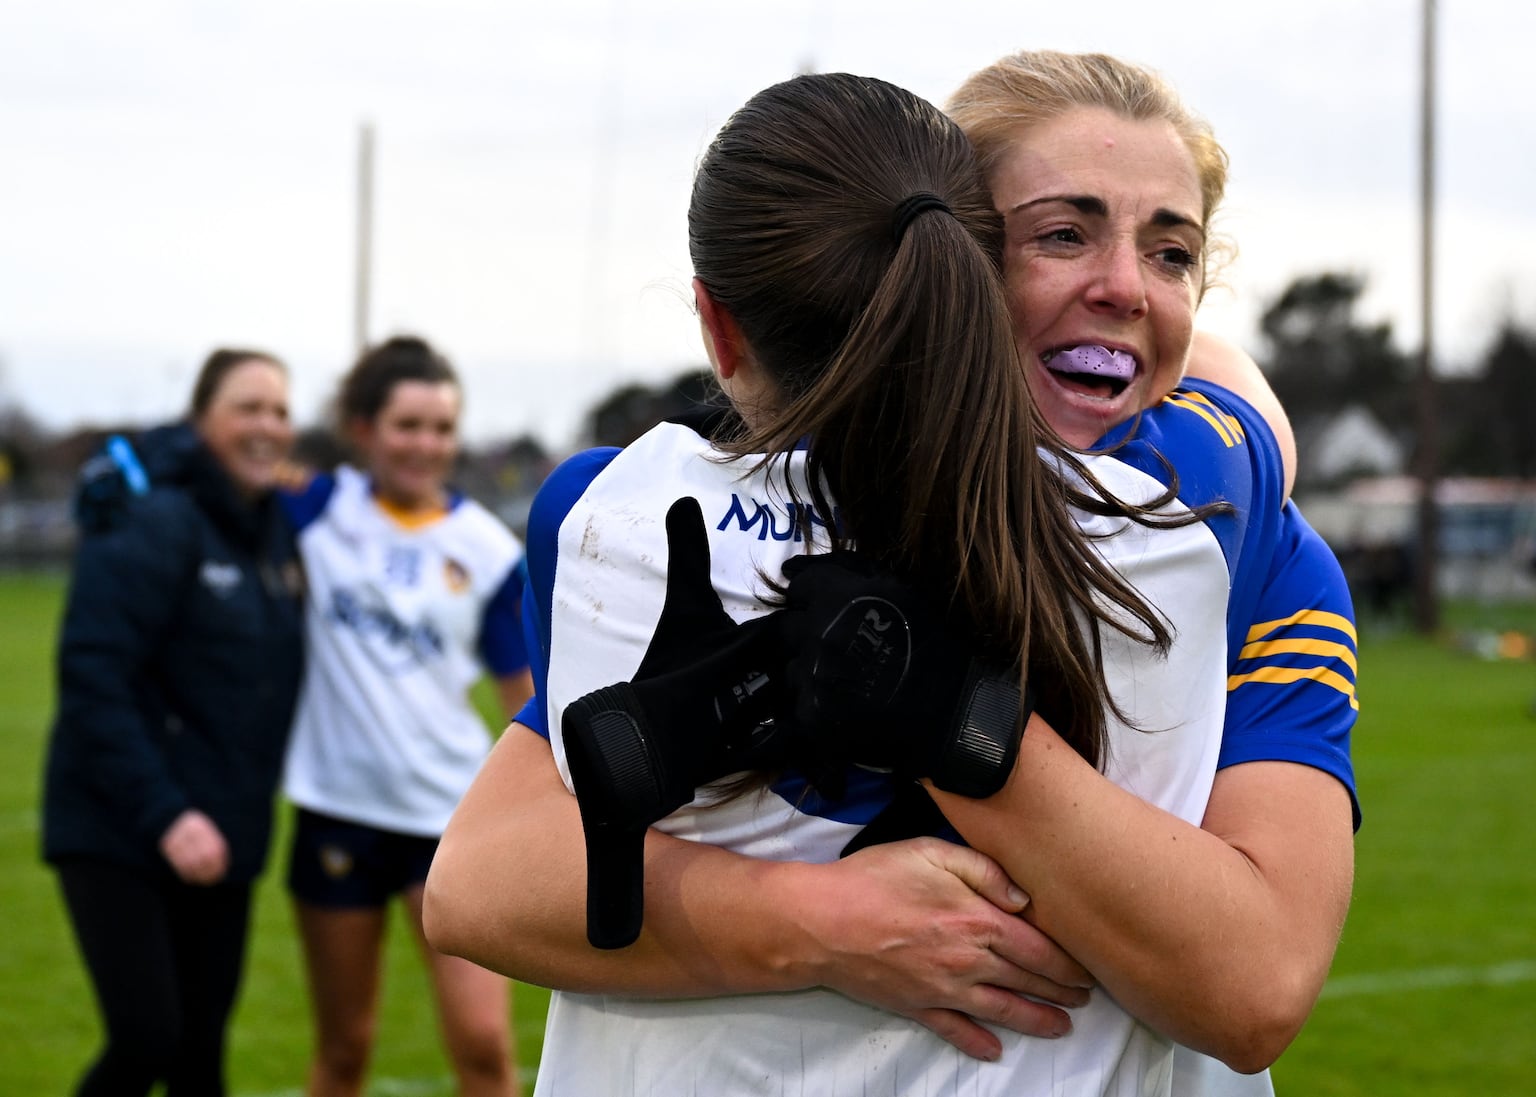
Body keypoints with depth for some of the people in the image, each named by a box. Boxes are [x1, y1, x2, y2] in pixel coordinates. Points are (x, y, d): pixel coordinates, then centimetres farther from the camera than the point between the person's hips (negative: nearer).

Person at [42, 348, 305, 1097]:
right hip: (118, 838, -7)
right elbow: (93, 680, -18)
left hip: (218, 843, 7)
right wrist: (163, 815, -23)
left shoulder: (277, 530, 10)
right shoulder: (155, 524, -12)